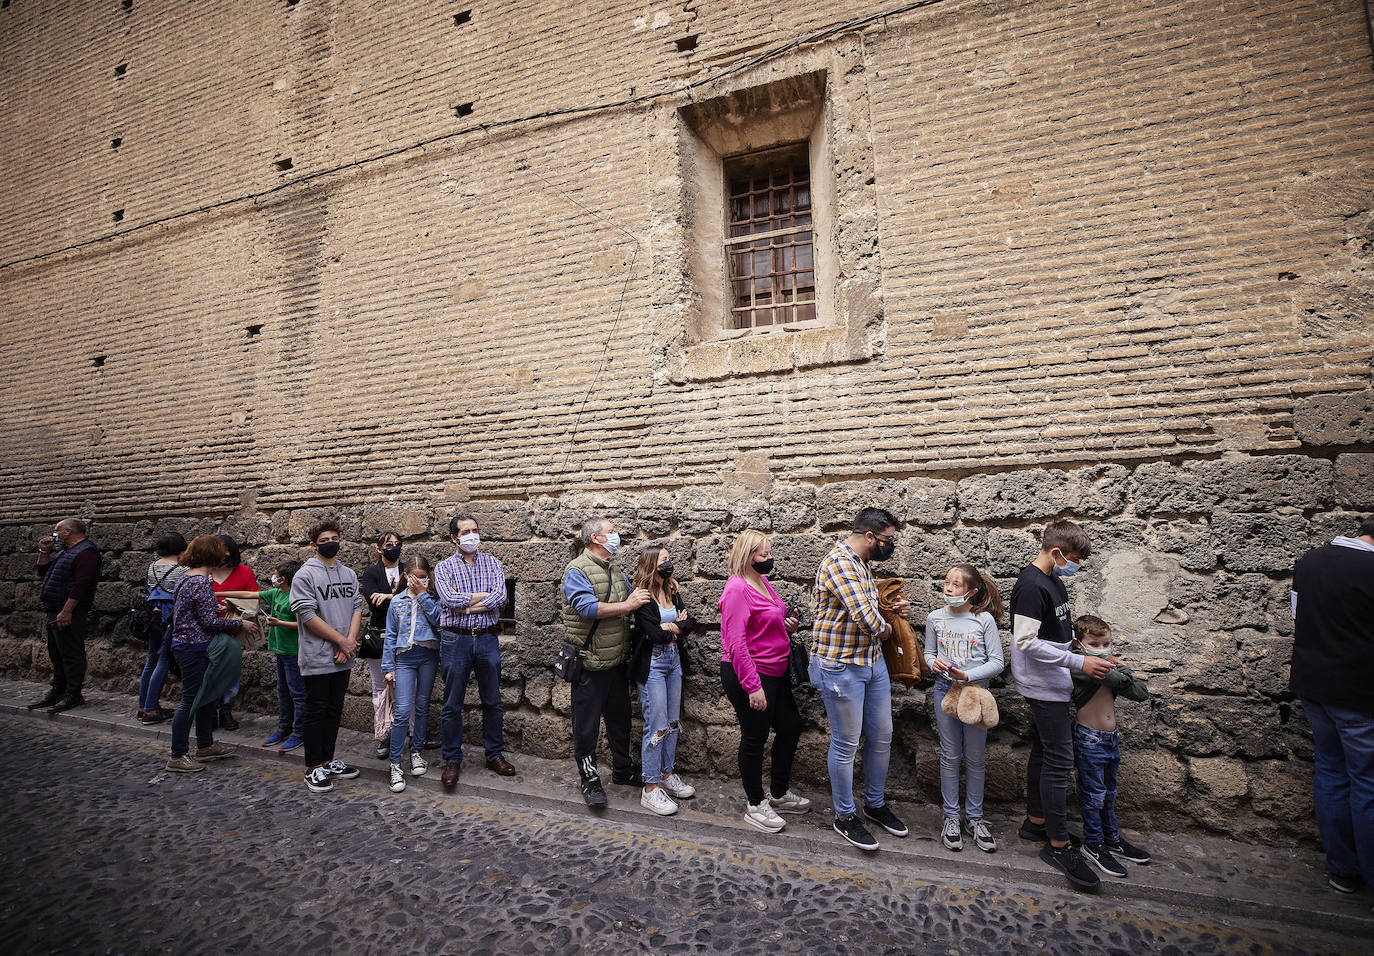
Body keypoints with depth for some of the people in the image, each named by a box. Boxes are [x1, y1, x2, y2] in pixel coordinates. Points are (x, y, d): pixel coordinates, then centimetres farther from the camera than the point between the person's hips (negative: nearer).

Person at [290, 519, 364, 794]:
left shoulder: (349, 574, 10)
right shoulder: (305, 575, -8)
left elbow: (357, 607, 7)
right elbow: (308, 615, -15)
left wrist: (350, 641, -9)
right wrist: (343, 641, -14)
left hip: (343, 658, 6)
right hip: (317, 658, -5)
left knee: (334, 711, 14)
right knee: (316, 712, 3)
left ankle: (328, 761, 26)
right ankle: (314, 768, 15)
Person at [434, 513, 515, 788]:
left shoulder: (493, 564, 6)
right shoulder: (444, 567, 2)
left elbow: (501, 598, -9)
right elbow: (449, 600, -14)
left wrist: (466, 605, -14)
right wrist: (484, 595, -11)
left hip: (487, 639, 2)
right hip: (455, 639, -1)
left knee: (492, 701, 10)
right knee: (452, 705, 7)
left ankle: (494, 754, 25)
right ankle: (452, 760, 21)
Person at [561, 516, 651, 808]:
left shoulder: (616, 573, 13)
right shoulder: (577, 571, -13)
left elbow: (636, 601, 19)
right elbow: (587, 607, -26)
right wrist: (626, 605, -23)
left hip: (617, 661, 8)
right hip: (590, 663, -8)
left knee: (619, 718, 20)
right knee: (587, 725, 6)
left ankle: (623, 770, 36)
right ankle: (590, 780, 21)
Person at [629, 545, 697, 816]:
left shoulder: (672, 591, 8)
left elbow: (690, 623, 3)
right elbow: (656, 634, -23)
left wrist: (670, 627, -13)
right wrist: (678, 625, -7)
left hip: (674, 660, 8)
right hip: (652, 664, -7)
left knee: (672, 722, 14)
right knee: (657, 726, -3)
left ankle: (667, 775, 30)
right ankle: (651, 789, 9)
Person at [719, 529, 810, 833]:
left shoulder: (762, 582, 9)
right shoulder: (737, 589, -20)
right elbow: (736, 643, -24)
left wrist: (788, 626, 5)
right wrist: (753, 686, -24)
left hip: (774, 673, 10)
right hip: (748, 675, -10)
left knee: (791, 727, 18)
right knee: (755, 737, 5)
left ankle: (779, 794, 36)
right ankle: (754, 805, 25)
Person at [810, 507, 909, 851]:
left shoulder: (860, 565, 11)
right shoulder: (839, 562, -21)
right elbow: (865, 618, -29)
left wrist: (893, 609, 4)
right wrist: (884, 627, -7)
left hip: (873, 662, 9)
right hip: (841, 667, -9)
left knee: (881, 737, 18)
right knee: (846, 744, 5)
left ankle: (875, 803, 37)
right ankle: (845, 816, 23)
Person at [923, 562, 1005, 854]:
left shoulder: (985, 619, -8)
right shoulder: (935, 617, -2)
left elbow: (997, 662, -8)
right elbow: (928, 652, 10)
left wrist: (967, 675, -20)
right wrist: (934, 662, -13)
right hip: (945, 690, 1)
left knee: (975, 759, 10)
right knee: (950, 756, 9)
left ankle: (974, 817, 27)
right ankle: (951, 817, 22)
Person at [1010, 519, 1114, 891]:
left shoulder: (1054, 580, 11)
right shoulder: (1031, 586, -21)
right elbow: (1026, 642, -24)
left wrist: (1094, 652, 13)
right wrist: (1079, 663, -21)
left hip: (1052, 685, 10)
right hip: (1045, 687, -10)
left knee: (1044, 752, 16)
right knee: (1059, 759, -5)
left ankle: (1035, 821, 29)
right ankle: (1058, 844, 5)